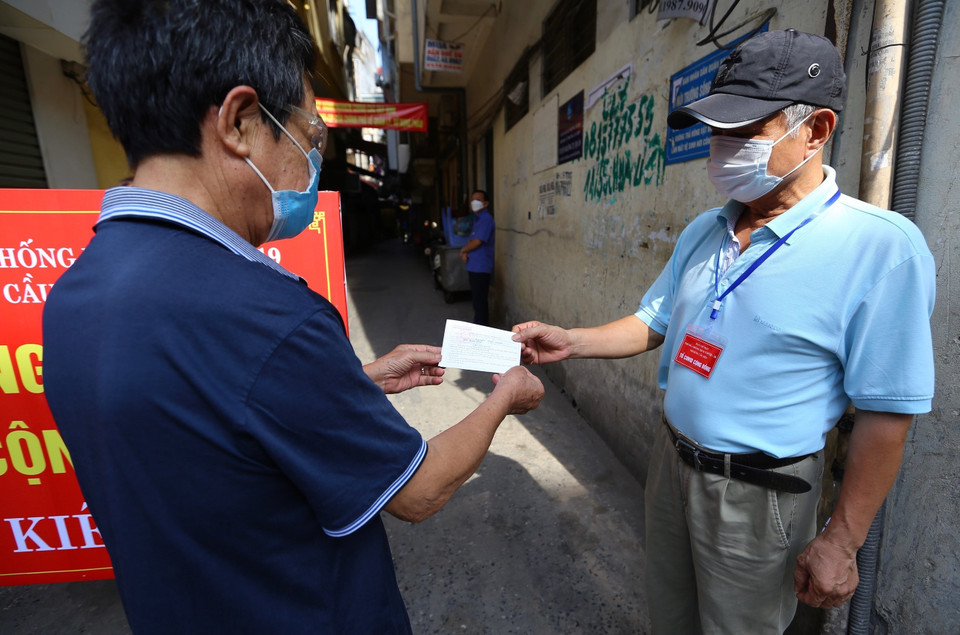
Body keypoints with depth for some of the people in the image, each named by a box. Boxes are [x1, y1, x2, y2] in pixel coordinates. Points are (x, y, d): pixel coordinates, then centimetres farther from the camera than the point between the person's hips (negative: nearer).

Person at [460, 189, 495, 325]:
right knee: (477, 298, 17)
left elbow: (477, 242, -20)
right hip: (474, 266, 10)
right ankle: (479, 324, 28)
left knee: (480, 300, -5)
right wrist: (466, 251, 1)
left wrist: (463, 250, -2)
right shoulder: (477, 218, 17)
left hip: (481, 267, -10)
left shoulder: (486, 219, -15)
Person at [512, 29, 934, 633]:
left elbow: (886, 414, -16)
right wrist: (570, 342, -9)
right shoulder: (703, 232, 0)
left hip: (759, 492, -5)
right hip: (672, 460, 5)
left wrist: (843, 543, -12)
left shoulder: (881, 247, -19)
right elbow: (654, 323, 5)